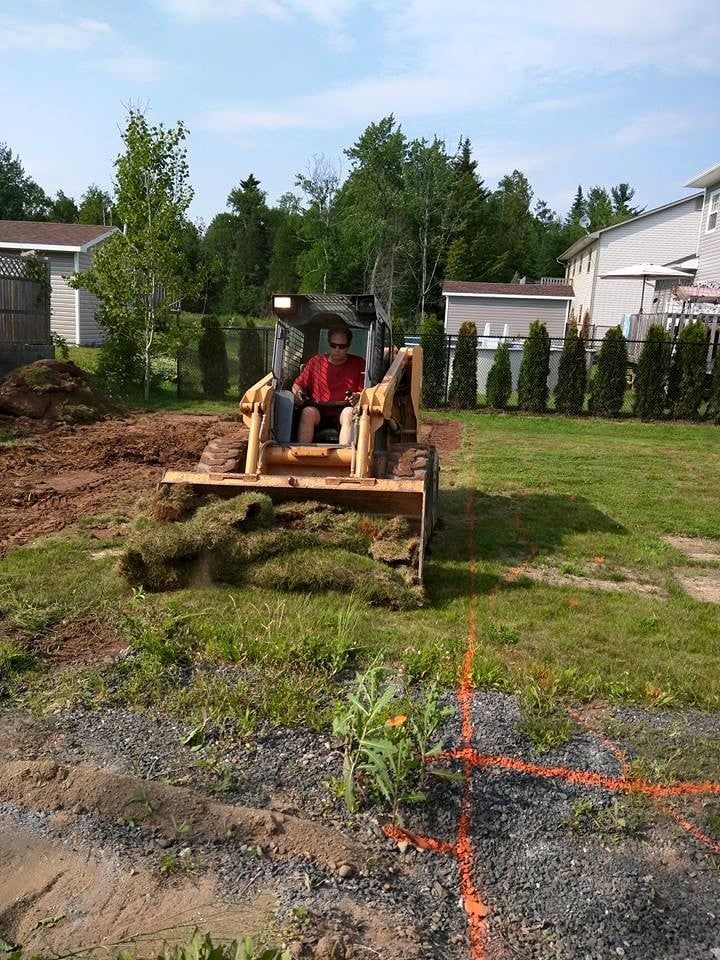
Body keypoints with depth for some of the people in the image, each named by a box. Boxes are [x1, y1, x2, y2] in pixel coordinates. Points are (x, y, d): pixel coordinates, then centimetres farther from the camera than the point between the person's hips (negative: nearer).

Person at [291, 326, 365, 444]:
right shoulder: (315, 361, 13)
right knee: (307, 411, -30)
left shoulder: (358, 363, 9)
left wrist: (358, 396, -21)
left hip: (342, 413, -1)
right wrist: (297, 393, -8)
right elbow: (298, 385, 16)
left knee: (349, 412, -34)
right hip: (319, 413, 1)